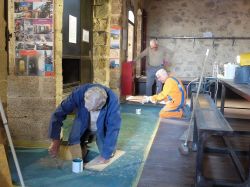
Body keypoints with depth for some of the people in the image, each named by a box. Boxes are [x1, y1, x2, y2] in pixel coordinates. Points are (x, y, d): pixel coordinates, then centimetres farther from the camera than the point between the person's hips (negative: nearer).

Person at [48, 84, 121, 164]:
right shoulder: (79, 93, -34)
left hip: (102, 128, -1)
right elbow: (58, 114, -29)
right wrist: (55, 140, -30)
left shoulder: (113, 101, -36)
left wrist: (105, 155, -28)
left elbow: (113, 128, -29)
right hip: (83, 123, 1)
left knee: (107, 154, -11)